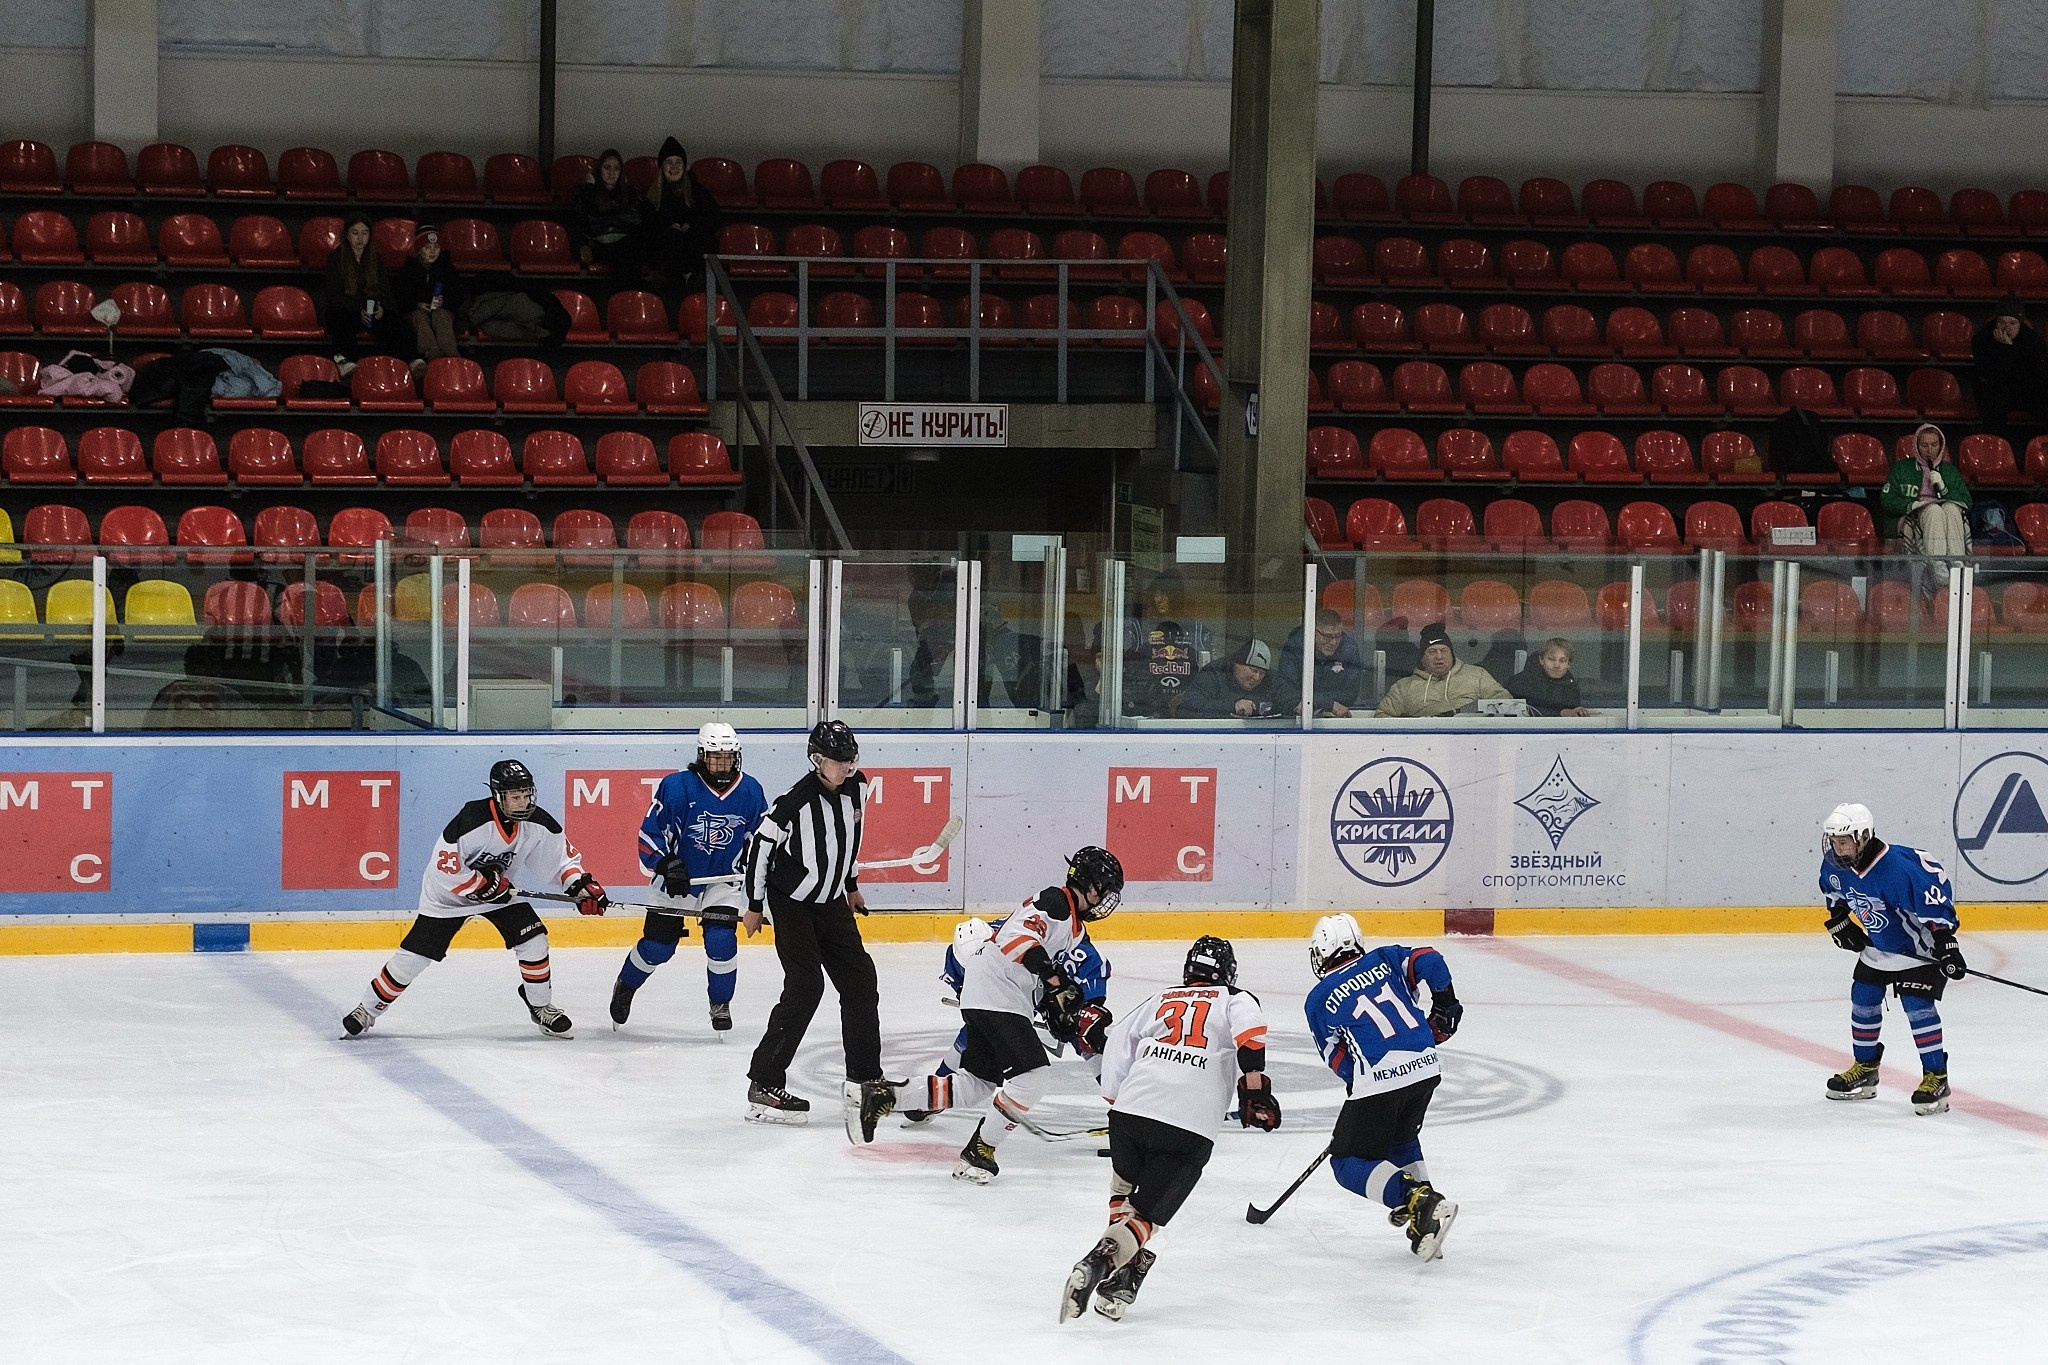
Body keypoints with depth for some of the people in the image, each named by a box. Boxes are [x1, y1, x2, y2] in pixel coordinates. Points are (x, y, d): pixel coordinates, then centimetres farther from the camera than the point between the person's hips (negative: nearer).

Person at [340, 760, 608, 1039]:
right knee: (414, 956, -6)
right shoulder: (472, 820, -33)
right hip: (449, 893, -4)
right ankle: (368, 1009, 10)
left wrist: (581, 884, -18)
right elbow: (445, 867, -30)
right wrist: (485, 885, -28)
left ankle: (541, 1005, 9)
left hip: (501, 889, 5)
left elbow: (563, 856, -2)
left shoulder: (538, 824, -16)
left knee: (533, 939, -12)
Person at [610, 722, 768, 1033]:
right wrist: (667, 866, -21)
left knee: (721, 941, -16)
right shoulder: (677, 786, -17)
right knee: (657, 945, 2)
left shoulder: (749, 792, -7)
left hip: (723, 878, 1)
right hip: (676, 878, -1)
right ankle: (625, 986, 30)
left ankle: (720, 1005, 6)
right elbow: (650, 833, -12)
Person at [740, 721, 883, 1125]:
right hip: (791, 902, -8)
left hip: (831, 902, 8)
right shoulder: (796, 802, -26)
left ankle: (864, 1077, 24)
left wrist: (851, 884, 23)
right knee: (805, 987, -17)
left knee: (860, 981, 10)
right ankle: (763, 1086, -15)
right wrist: (755, 904, -10)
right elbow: (760, 843, -17)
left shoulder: (857, 788, -4)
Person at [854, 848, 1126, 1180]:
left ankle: (886, 1095, 18)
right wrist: (1054, 977, -33)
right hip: (994, 995, -11)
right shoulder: (1056, 901, -11)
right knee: (1033, 1075, -18)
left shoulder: (1074, 925, 21)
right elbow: (1020, 936, -27)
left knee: (977, 1084, 14)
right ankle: (977, 1152, -11)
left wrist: (1084, 1018, 13)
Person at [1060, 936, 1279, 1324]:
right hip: (1190, 1130, -3)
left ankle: (1123, 1273, 22)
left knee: (1126, 1193, 30)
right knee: (1146, 1214, 3)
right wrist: (1254, 1090, -7)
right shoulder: (1234, 1000, 16)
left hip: (1131, 1110, 3)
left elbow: (1116, 1053, 17)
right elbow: (1249, 1031, -7)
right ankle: (1102, 1263, -22)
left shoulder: (1158, 1001, 25)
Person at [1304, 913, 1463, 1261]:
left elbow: (1336, 1058, 9)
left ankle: (1417, 1200, -18)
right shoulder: (1386, 959, 15)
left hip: (1378, 1079, -5)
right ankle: (1423, 1207, 18)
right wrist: (1444, 1006, 14)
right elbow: (1429, 961, 2)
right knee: (1401, 1139, 31)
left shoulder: (1319, 999, 8)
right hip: (1425, 1067, 5)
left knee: (1349, 1163, 4)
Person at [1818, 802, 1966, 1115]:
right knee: (1863, 1000, 11)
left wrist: (1945, 943, -37)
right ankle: (1865, 1070, 29)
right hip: (1877, 945, 8)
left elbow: (1934, 901, -34)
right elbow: (1833, 892, 14)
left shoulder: (1898, 866, -35)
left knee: (1917, 1005, -16)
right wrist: (1839, 921, 9)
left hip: (1920, 945, -8)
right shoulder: (1835, 865, -11)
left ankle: (1936, 1078, -10)